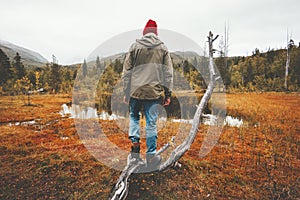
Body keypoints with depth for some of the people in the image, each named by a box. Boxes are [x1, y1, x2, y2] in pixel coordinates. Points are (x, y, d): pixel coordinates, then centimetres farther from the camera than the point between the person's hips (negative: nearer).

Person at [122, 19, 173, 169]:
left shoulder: (135, 46, 5)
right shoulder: (163, 48, 7)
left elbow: (126, 71, 3)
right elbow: (168, 73, 4)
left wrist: (126, 92, 8)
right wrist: (168, 94, 7)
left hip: (135, 90, 0)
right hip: (154, 91, 0)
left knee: (134, 115, 24)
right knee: (151, 122, 6)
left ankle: (135, 141, 10)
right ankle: (151, 155, 14)